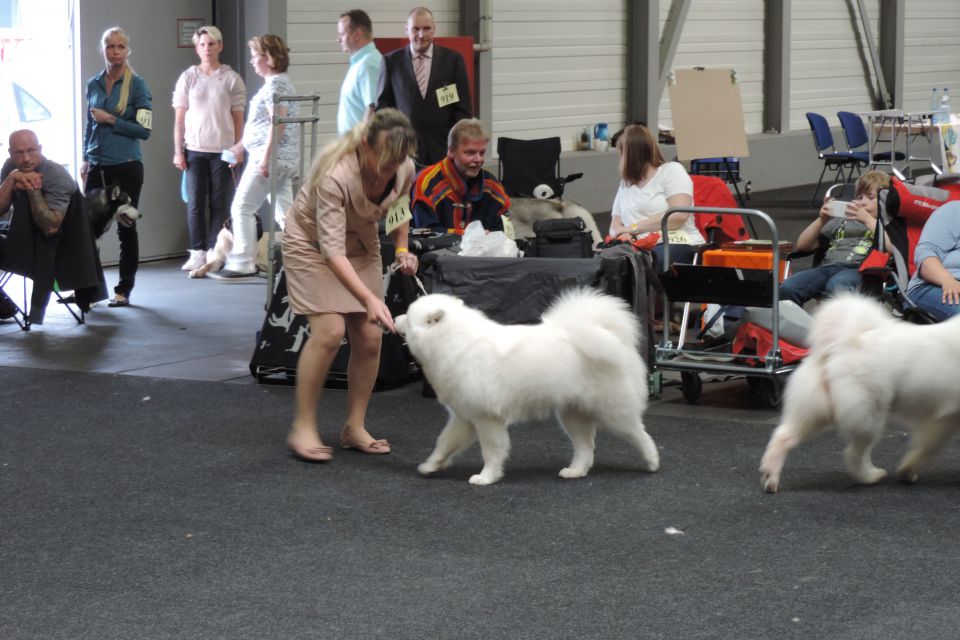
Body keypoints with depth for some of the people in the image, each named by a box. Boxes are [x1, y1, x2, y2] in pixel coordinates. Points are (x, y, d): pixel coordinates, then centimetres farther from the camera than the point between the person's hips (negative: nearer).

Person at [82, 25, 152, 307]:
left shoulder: (137, 85, -4)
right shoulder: (93, 84, 9)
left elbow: (144, 130, -8)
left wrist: (110, 120, -13)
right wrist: (85, 159, 14)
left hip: (126, 166, -4)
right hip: (97, 166, 4)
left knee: (126, 227, 4)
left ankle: (124, 290, 12)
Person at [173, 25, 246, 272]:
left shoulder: (231, 78, 3)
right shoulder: (188, 78, 6)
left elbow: (238, 118, 4)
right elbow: (179, 117, 7)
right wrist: (178, 151, 2)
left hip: (222, 149, -1)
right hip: (194, 149, 1)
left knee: (220, 203, 1)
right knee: (195, 203, -1)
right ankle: (197, 253, 4)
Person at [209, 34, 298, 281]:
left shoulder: (275, 83, -12)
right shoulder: (279, 82, 19)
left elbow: (277, 123, -21)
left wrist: (265, 157, -23)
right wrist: (241, 145, 30)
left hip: (270, 157, -10)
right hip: (286, 159, 10)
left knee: (242, 207, -4)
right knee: (285, 212, 9)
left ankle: (242, 265, -3)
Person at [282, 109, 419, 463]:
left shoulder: (405, 170, -18)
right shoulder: (336, 175, -37)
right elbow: (332, 249, -38)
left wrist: (402, 249, -7)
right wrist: (370, 299, -46)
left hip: (361, 243, 6)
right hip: (311, 242, -6)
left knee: (369, 336, -3)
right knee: (329, 331, -19)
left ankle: (355, 427, 10)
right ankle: (303, 427, -8)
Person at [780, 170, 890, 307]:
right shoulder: (842, 220, 34)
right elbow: (803, 245, 28)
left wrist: (867, 219, -6)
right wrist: (822, 220, 12)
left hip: (858, 268, -4)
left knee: (836, 287, -42)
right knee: (787, 288, -27)